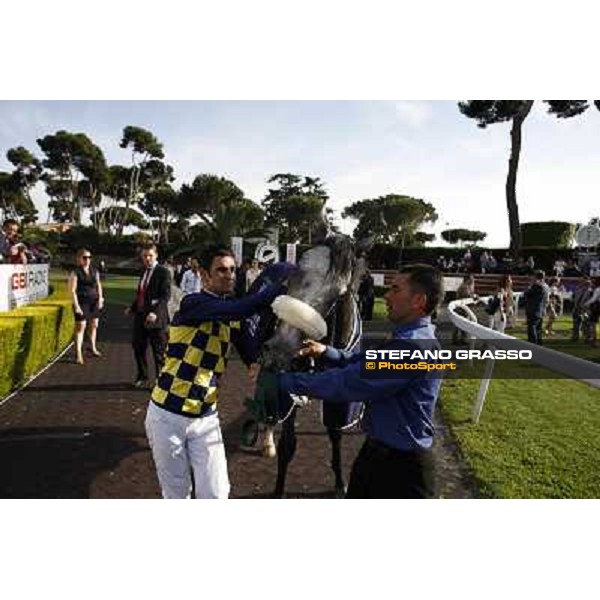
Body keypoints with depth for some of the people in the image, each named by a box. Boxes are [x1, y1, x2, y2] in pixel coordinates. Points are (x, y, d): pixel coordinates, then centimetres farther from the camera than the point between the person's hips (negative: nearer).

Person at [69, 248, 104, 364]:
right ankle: (79, 354, -3)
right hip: (82, 301, -5)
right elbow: (73, 290, -11)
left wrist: (100, 298, 4)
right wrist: (76, 305, -16)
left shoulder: (95, 271, 9)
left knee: (94, 325, 15)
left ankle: (93, 348, 34)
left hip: (94, 301, 6)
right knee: (81, 326, -6)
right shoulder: (75, 273, -7)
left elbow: (98, 285, 15)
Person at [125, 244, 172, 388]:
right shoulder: (144, 272, 14)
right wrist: (132, 307, 10)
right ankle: (142, 377, 32)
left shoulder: (163, 272, -9)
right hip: (140, 316, 8)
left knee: (158, 351, 1)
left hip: (155, 317, -8)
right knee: (138, 347, 15)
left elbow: (166, 295, -17)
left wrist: (155, 312, -28)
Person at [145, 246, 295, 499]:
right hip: (168, 416, -4)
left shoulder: (234, 317, 3)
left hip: (205, 418, 5)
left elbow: (253, 356, -3)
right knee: (176, 493, 12)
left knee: (216, 493, 6)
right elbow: (242, 307, -34)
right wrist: (278, 285, -28)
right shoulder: (193, 303, -18)